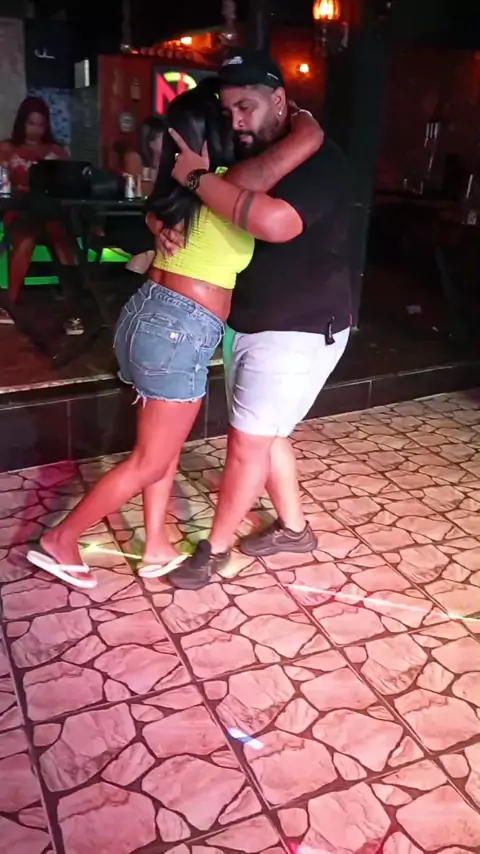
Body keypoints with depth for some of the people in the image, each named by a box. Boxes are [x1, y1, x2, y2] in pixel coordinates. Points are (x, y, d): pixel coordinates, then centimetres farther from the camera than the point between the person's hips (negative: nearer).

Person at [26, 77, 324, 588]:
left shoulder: (181, 188, 9)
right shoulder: (230, 184, -13)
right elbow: (310, 137, -16)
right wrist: (298, 114, 4)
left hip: (150, 314, 9)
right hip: (179, 333, -9)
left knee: (166, 445, 20)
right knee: (150, 462, 6)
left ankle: (156, 548, 30)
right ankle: (59, 541, 16)